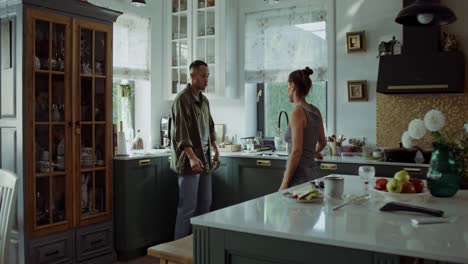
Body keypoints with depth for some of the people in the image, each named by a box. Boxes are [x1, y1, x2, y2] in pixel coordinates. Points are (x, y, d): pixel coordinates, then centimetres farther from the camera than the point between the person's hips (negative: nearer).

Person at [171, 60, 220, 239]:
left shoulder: (204, 100, 14)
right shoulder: (182, 99, -12)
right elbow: (181, 132, -20)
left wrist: (215, 151, 16)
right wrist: (192, 157, -28)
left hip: (205, 159, 8)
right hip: (189, 161, -8)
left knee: (205, 204, 13)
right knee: (188, 207, -4)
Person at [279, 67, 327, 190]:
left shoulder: (298, 111, -14)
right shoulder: (315, 111, 9)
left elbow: (296, 151, -19)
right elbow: (322, 142, 24)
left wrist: (284, 184, -16)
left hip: (299, 177, -8)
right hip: (312, 174, 8)